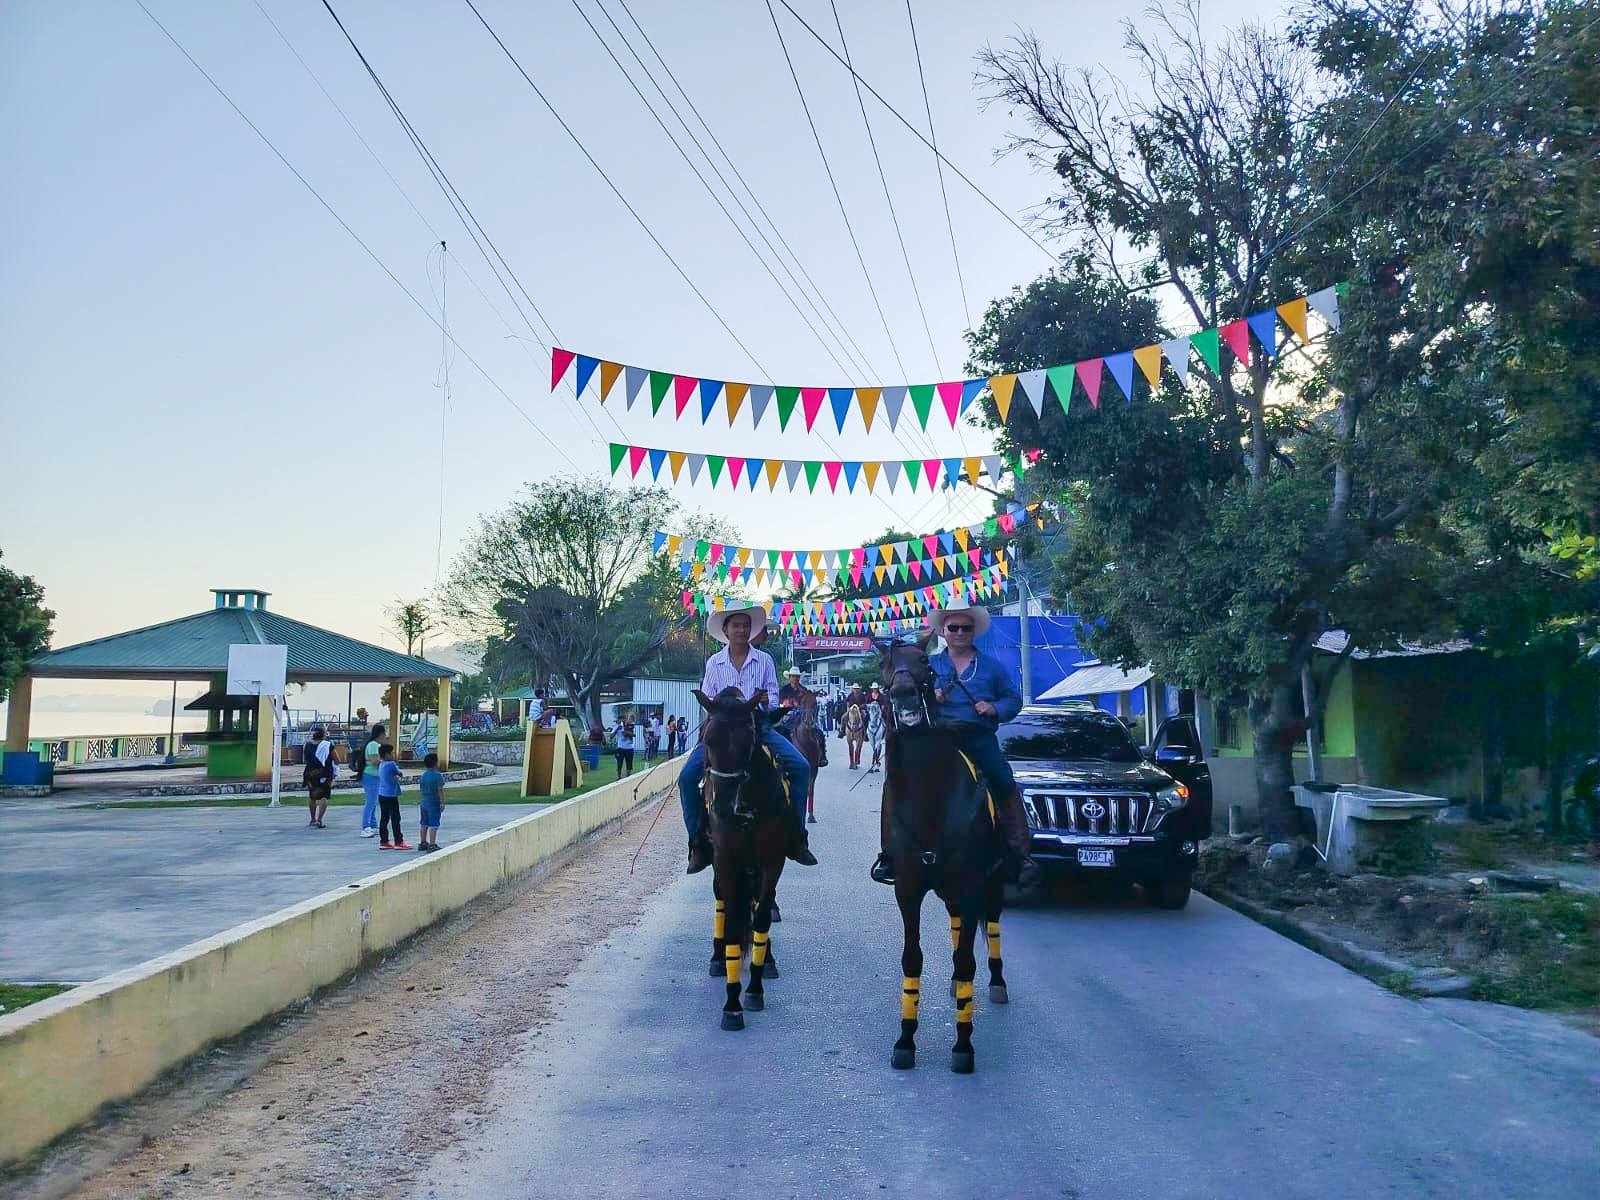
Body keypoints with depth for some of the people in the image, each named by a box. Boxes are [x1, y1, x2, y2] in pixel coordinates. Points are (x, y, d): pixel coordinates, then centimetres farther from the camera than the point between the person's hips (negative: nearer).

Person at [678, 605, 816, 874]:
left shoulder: (764, 660, 5)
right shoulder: (714, 663, 7)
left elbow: (773, 694, 6)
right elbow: (706, 700, 9)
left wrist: (766, 700, -18)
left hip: (758, 726, 0)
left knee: (800, 767, -19)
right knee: (688, 776, -18)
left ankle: (795, 837, -8)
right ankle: (699, 843, -5)